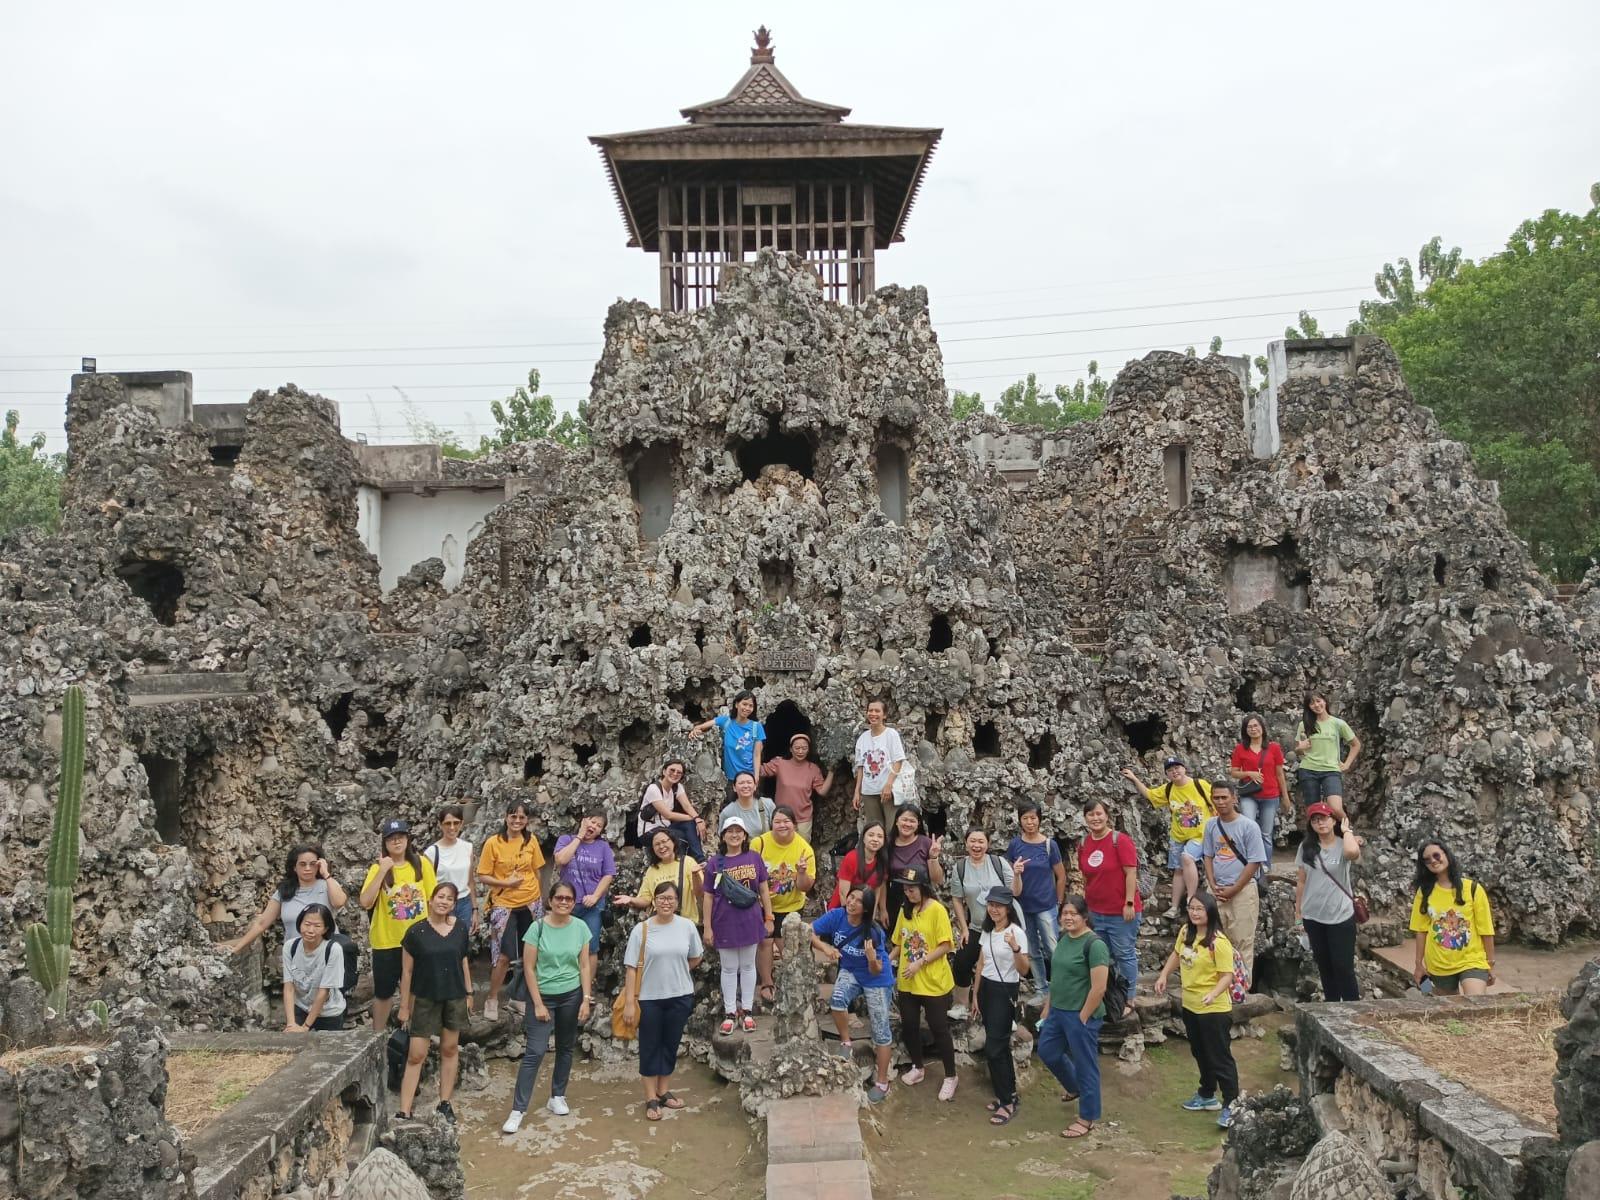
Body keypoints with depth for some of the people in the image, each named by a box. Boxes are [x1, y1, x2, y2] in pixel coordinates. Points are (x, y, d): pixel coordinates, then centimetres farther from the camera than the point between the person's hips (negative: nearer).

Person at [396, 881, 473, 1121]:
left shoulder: (460, 929, -1)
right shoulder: (416, 931, -10)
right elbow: (407, 971, -5)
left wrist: (469, 993, 10)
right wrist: (404, 1006, -4)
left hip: (455, 997, 3)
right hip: (425, 999, -3)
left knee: (450, 1049, 11)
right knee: (416, 1055, -3)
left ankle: (445, 1103, 23)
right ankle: (404, 1112, 1)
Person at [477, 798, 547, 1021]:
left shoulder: (531, 840, 0)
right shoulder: (493, 842, -10)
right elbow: (482, 877, -7)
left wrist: (537, 896, 11)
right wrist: (505, 883, -20)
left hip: (531, 903, 3)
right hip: (504, 905, -3)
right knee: (503, 955, -4)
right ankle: (492, 999, 15)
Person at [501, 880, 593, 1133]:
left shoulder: (581, 928, -3)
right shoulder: (538, 927, -12)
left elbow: (585, 966, 1)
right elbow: (529, 968, -10)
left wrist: (586, 999, -6)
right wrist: (538, 1004, -11)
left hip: (571, 995, 3)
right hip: (543, 995, -3)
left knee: (565, 1047, 13)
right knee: (534, 1052, -7)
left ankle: (557, 1096, 30)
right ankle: (518, 1109, -3)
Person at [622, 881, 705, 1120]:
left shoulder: (687, 926, -4)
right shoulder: (641, 929, -10)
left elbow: (695, 958, 11)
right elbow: (631, 967, -9)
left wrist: (675, 972, 5)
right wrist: (629, 1001, -12)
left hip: (680, 996, 2)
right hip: (649, 998, -2)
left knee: (671, 1044, 14)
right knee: (650, 1047, 7)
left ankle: (664, 1091, 29)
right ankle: (651, 1098, 17)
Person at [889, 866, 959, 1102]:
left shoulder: (937, 910, -14)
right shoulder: (904, 911, 4)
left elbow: (945, 946, -17)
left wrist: (920, 963, -22)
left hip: (934, 983, -6)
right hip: (907, 983, 6)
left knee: (939, 1029, 3)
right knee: (909, 1026, 13)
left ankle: (950, 1077, 17)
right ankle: (917, 1068, 34)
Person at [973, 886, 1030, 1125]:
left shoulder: (1017, 933, -15)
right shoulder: (986, 931, 7)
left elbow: (1024, 971, -19)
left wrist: (1016, 949, -37)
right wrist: (976, 994, 17)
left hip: (1005, 992, -7)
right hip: (986, 988, 7)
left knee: (993, 1048, -7)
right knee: (1000, 1045, 14)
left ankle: (1007, 1102, 4)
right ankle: (1010, 1093, 25)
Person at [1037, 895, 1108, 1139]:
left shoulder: (1094, 944, -20)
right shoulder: (1063, 938, 6)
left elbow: (1099, 988, -21)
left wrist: (1082, 1018, -16)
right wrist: (1047, 1007, 16)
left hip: (1081, 1015, -9)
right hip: (1058, 1011, 9)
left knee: (1085, 1064, 6)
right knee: (1047, 1052, 20)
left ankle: (1087, 1119, 21)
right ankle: (1075, 1088, 45)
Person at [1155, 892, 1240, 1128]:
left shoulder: (1218, 942, -22)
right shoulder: (1186, 932, 0)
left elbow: (1227, 975, -21)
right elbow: (1176, 954, 16)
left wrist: (1213, 994, -36)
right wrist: (1163, 975, 5)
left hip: (1214, 1010, -8)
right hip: (1190, 1005, 8)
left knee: (1220, 1058, 0)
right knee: (1200, 1054, 22)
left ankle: (1230, 1104, 10)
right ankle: (1207, 1096, 37)